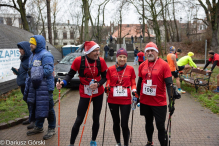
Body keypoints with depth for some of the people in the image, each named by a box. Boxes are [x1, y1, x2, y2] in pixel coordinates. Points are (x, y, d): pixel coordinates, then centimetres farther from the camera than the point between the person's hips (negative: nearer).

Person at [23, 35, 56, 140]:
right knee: (35, 107, 16)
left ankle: (52, 129, 12)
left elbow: (48, 71, -21)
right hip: (34, 86, 9)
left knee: (47, 107, -2)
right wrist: (27, 86, 18)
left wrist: (35, 71, -13)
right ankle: (38, 127, 32)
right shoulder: (32, 56, 19)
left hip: (44, 86, -9)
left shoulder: (46, 55, -12)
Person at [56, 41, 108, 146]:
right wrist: (63, 82, -26)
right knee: (79, 119, -1)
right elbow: (70, 74, -8)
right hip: (84, 94, -2)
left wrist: (98, 84, -21)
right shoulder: (79, 60, -16)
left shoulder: (101, 61, -10)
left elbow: (104, 77, -2)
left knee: (96, 118, 12)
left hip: (98, 93, 2)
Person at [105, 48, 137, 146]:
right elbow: (108, 83, 6)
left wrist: (134, 90, -12)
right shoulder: (110, 69, 0)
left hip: (126, 100, -1)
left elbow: (133, 83, 7)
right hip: (113, 100, 2)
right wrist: (107, 88, -15)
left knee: (124, 124, -3)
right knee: (116, 122, 16)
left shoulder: (130, 69, -1)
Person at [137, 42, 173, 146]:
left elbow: (169, 84, -13)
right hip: (145, 101, 5)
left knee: (160, 126, 1)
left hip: (159, 102, -4)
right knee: (148, 123, 20)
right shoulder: (142, 65, 4)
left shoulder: (164, 65, -9)